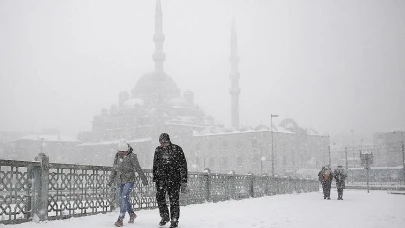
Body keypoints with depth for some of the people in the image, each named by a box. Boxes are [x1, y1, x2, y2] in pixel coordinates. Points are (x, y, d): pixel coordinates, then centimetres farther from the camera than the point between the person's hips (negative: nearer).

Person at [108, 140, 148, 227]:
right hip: (120, 182, 6)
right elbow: (114, 169, 14)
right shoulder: (117, 156, 3)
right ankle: (132, 214, 35)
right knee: (125, 199, 14)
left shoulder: (132, 156, -12)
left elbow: (138, 168, -9)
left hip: (129, 181, -6)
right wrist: (111, 180, 17)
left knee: (123, 198, -16)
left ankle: (120, 220, -16)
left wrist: (144, 179, -7)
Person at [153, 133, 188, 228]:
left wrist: (184, 182, -7)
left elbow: (183, 166, -3)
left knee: (174, 200, -2)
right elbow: (155, 165, 18)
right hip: (161, 179, 3)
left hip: (174, 178, -3)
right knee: (160, 197, -2)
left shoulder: (177, 149, -4)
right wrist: (155, 179, 15)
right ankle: (165, 217, 18)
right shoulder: (158, 150, 8)